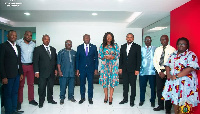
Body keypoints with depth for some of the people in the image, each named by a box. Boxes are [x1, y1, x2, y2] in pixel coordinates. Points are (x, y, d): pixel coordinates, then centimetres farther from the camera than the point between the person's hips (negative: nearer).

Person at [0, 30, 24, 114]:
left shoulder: (18, 47, 14)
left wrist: (21, 73, 13)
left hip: (17, 75, 7)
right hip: (8, 76, -7)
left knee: (15, 93, 15)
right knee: (7, 94, 5)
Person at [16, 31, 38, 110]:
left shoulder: (33, 44, 8)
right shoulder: (18, 42, -7)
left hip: (31, 66, 4)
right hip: (21, 66, -4)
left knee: (31, 83, 11)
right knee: (20, 84, 5)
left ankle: (31, 99, 24)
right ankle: (19, 101, 17)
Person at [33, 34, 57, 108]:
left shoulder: (53, 49, 12)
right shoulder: (38, 49, -2)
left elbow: (55, 60, 15)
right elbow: (35, 61, -6)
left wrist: (55, 69, 8)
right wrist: (36, 71, -12)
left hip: (51, 73, 4)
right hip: (42, 73, -4)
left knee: (50, 87, 13)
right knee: (42, 88, 3)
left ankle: (50, 99, 29)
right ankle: (41, 102, 17)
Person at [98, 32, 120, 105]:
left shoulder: (115, 45, 6)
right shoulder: (102, 46, 7)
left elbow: (118, 55, 3)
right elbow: (99, 55, 5)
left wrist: (112, 57, -15)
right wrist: (105, 57, -13)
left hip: (113, 65, 0)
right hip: (105, 65, 1)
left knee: (112, 80, -3)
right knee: (105, 80, 1)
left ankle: (110, 98, 7)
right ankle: (106, 97, 16)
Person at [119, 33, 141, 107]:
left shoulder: (137, 47, -3)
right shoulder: (123, 46, 9)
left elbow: (139, 59, -5)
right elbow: (121, 58, 10)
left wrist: (137, 69, -11)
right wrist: (120, 67, 4)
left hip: (133, 70, -3)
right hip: (124, 69, 4)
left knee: (133, 85, 6)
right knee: (125, 85, 11)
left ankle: (132, 100, 18)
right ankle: (125, 99, 24)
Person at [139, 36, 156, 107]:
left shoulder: (155, 49, 2)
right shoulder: (141, 49, 6)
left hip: (152, 71, -1)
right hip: (143, 71, 1)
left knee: (153, 87, 9)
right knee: (142, 86, 8)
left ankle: (152, 100, 27)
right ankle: (141, 100, 26)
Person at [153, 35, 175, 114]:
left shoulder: (172, 49, -6)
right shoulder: (157, 49, 10)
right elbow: (154, 61, 8)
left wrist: (165, 73, -13)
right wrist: (159, 71, -3)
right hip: (159, 71, 5)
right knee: (159, 89, 11)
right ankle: (160, 106, 27)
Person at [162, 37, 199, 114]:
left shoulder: (191, 55, -6)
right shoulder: (173, 55, 14)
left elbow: (190, 68, -18)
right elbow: (167, 65, 13)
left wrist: (176, 76, -20)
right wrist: (168, 74, -7)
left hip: (185, 82, -5)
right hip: (173, 81, 6)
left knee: (183, 102, -2)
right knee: (174, 100, 12)